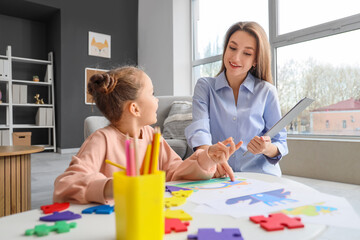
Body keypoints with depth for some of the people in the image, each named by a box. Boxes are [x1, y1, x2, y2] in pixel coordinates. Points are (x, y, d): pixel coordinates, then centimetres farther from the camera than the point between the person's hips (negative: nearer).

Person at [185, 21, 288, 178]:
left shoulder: (266, 91, 3)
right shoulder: (204, 86, 5)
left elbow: (281, 144, 5)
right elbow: (199, 130, -11)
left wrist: (267, 148, -19)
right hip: (218, 177, -1)